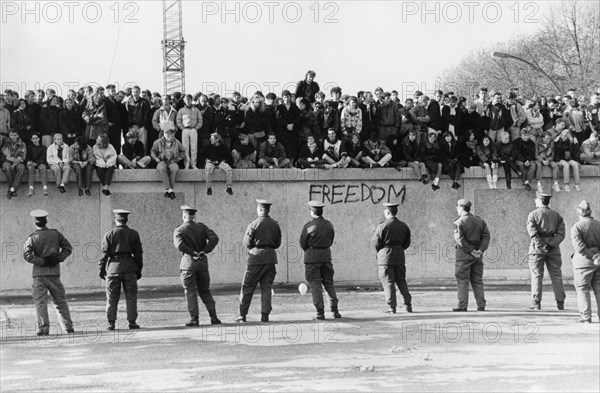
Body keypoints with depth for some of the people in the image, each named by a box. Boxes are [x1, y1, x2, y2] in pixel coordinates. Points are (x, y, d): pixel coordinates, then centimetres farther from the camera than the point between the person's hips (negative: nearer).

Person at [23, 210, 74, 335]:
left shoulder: (32, 238, -4)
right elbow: (68, 247, 6)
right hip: (55, 272, 3)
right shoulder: (56, 234, 5)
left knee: (40, 302, -1)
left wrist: (42, 261, -9)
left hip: (39, 273, -3)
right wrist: (59, 258, 0)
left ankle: (43, 328, -9)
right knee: (60, 300, 13)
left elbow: (27, 255, -13)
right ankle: (68, 326, 14)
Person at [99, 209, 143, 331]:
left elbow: (104, 253, -2)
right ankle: (132, 322, 2)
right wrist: (139, 269, 11)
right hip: (129, 267, 1)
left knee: (112, 297, 5)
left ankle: (111, 323, 4)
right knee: (131, 296, 6)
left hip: (113, 266, -1)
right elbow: (138, 253, 4)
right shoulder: (133, 234, 3)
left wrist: (102, 269, 5)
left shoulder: (109, 234, -1)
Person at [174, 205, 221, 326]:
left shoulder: (179, 230, -3)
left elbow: (179, 245, -21)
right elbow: (214, 238, -7)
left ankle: (194, 319, -1)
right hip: (203, 262, 3)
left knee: (191, 292, 3)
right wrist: (204, 251, -8)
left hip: (188, 262, -3)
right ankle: (213, 317, 5)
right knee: (205, 290, 13)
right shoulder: (202, 227, 6)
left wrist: (193, 252, -14)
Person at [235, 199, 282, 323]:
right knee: (266, 288, 7)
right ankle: (265, 315, 1)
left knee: (247, 287, 4)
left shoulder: (254, 224, -8)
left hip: (256, 257, -4)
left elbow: (247, 242, -6)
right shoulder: (275, 224, 7)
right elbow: (278, 243, 10)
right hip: (271, 257, 4)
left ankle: (242, 315, 5)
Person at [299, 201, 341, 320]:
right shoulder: (329, 225, 4)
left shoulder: (308, 226, -11)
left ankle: (320, 312, -2)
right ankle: (334, 310, 10)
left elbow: (303, 243, -5)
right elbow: (330, 242, 10)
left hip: (312, 257, -4)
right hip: (326, 255, 4)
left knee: (315, 285, 1)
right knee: (329, 283, 15)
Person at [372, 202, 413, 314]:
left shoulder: (382, 226, -11)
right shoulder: (404, 226, 7)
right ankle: (408, 305, 11)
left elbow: (377, 243, -7)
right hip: (400, 256, 5)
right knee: (401, 281, 15)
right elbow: (407, 243, 10)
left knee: (388, 282, 0)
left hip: (385, 256, -5)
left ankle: (392, 307, -1)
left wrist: (379, 253, 11)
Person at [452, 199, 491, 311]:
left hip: (464, 255, -6)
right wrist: (481, 250, -5)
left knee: (462, 281, -1)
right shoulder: (480, 221, 12)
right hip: (478, 256, 6)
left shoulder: (459, 222, -6)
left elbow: (459, 239, -17)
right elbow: (486, 236, 5)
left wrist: (470, 251, -15)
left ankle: (462, 305, -4)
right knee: (477, 281, 11)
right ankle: (481, 305, 8)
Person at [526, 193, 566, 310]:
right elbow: (561, 233, -1)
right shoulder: (556, 215, 12)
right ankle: (560, 303, 7)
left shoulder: (533, 214, 0)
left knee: (537, 276, 0)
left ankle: (537, 303, -5)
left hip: (537, 248, -3)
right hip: (553, 249, 3)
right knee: (556, 276, 7)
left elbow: (533, 233, -13)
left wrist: (542, 246, -14)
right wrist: (551, 244, -9)